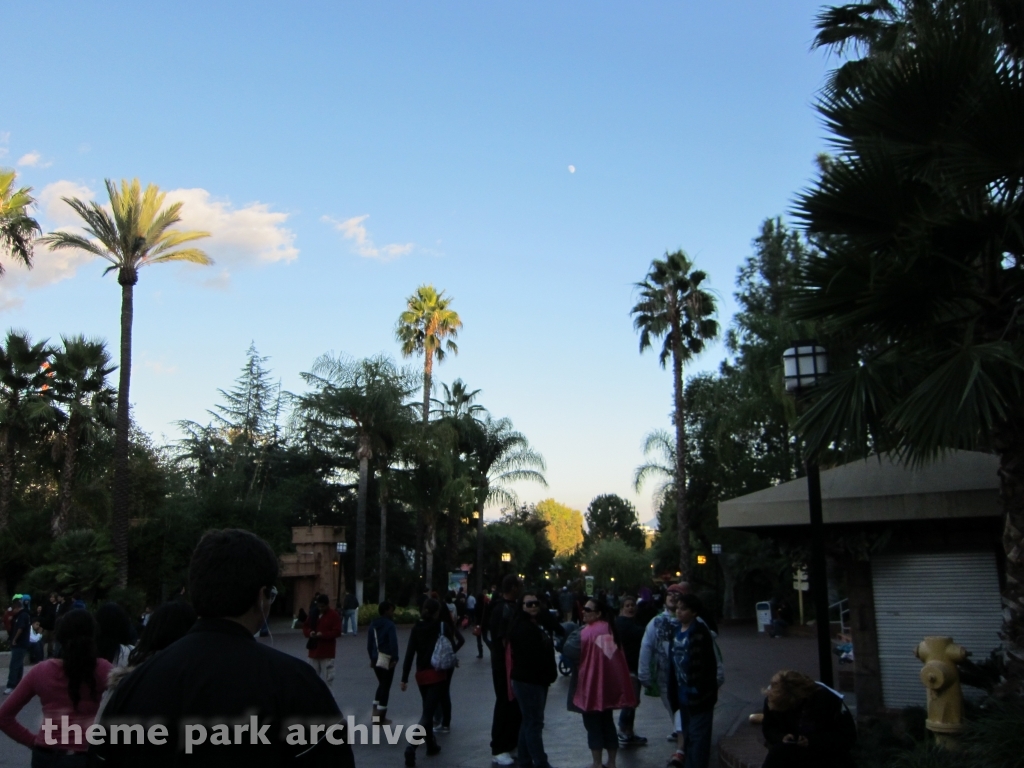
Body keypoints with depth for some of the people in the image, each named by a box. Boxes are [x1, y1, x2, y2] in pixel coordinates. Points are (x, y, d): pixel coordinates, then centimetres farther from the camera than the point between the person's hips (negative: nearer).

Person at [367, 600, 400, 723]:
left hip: (376, 659, 7)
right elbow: (393, 643, -21)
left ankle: (376, 712, 19)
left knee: (381, 684, 21)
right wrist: (395, 658, -16)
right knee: (386, 686, 2)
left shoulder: (373, 624, 8)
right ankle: (381, 717, 6)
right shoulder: (390, 625, -15)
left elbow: (369, 643, 12)